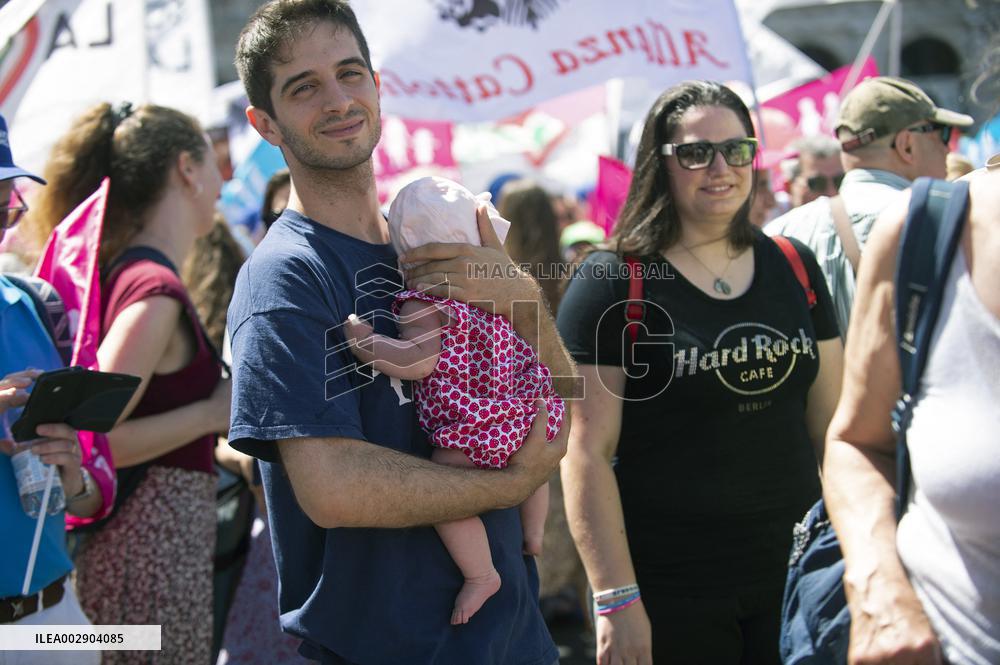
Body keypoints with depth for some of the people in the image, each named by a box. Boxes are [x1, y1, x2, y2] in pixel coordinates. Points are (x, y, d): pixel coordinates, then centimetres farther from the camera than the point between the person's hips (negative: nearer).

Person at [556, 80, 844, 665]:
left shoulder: (794, 268, 7)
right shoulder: (612, 284, -8)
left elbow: (832, 424, 11)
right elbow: (587, 452, -11)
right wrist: (616, 600, -15)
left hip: (791, 568, 5)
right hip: (668, 589, -4)